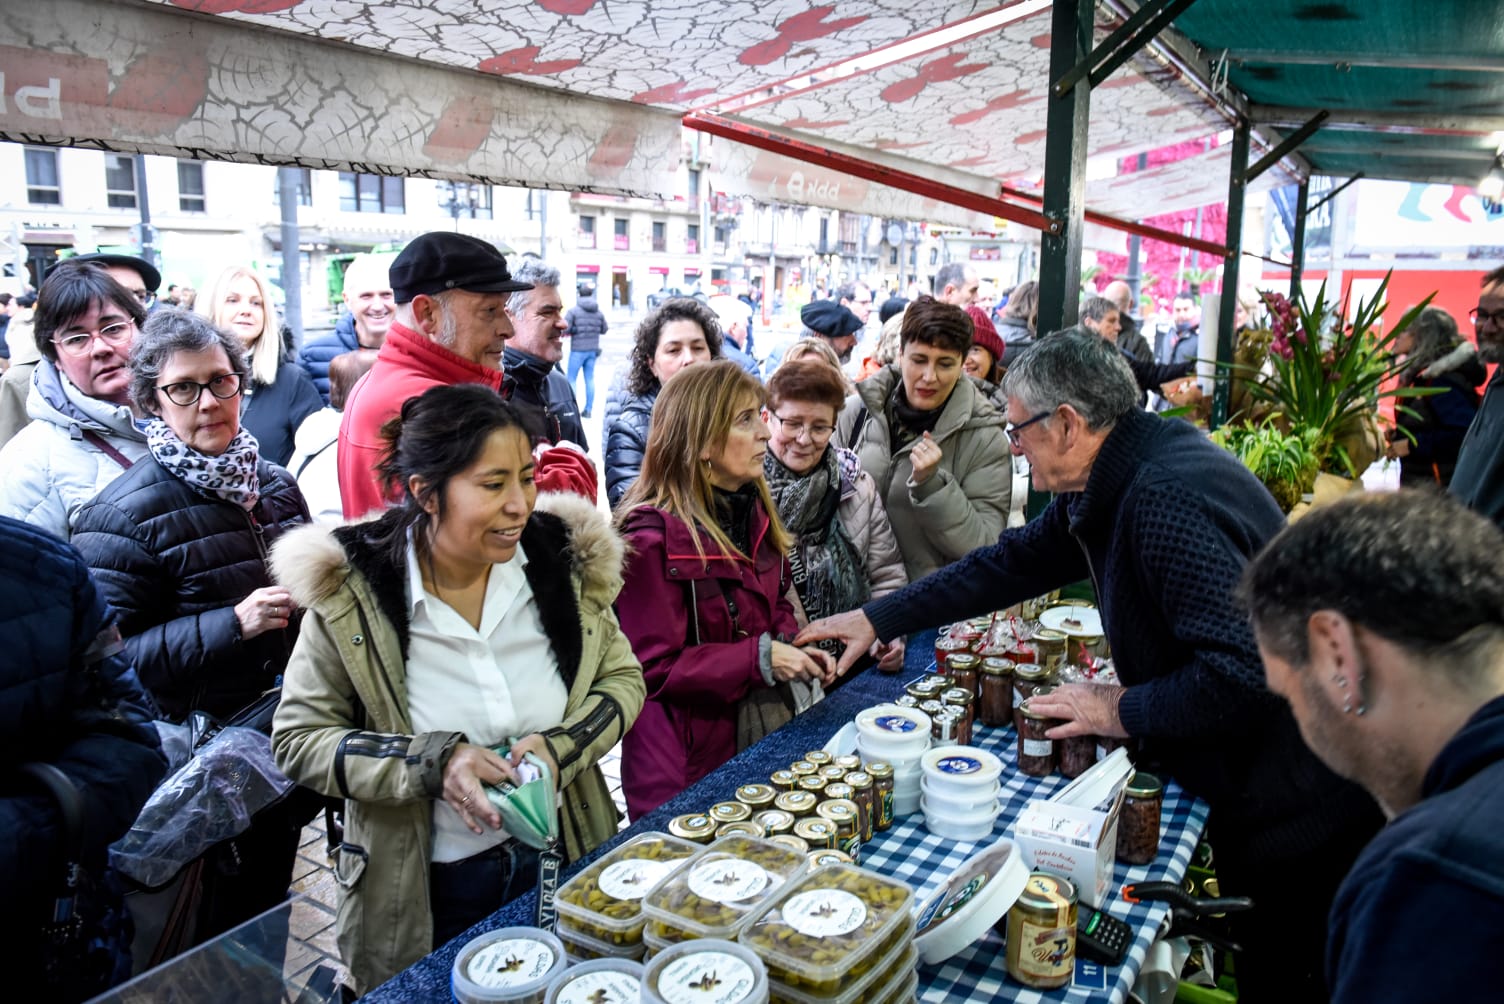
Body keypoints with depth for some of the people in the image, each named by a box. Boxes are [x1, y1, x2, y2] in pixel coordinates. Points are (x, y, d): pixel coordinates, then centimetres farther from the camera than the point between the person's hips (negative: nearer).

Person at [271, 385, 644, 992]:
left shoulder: (563, 558, -10)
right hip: (430, 893, -2)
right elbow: (298, 740, -10)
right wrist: (433, 763, -24)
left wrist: (560, 745, -19)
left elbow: (622, 677, 0)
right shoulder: (350, 593, -17)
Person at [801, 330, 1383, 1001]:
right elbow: (1012, 563, 11)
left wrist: (1124, 711, -18)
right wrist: (877, 619, 10)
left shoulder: (1170, 497, -29)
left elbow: (1243, 669, -34)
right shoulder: (1110, 484, 3)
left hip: (1296, 811, -9)